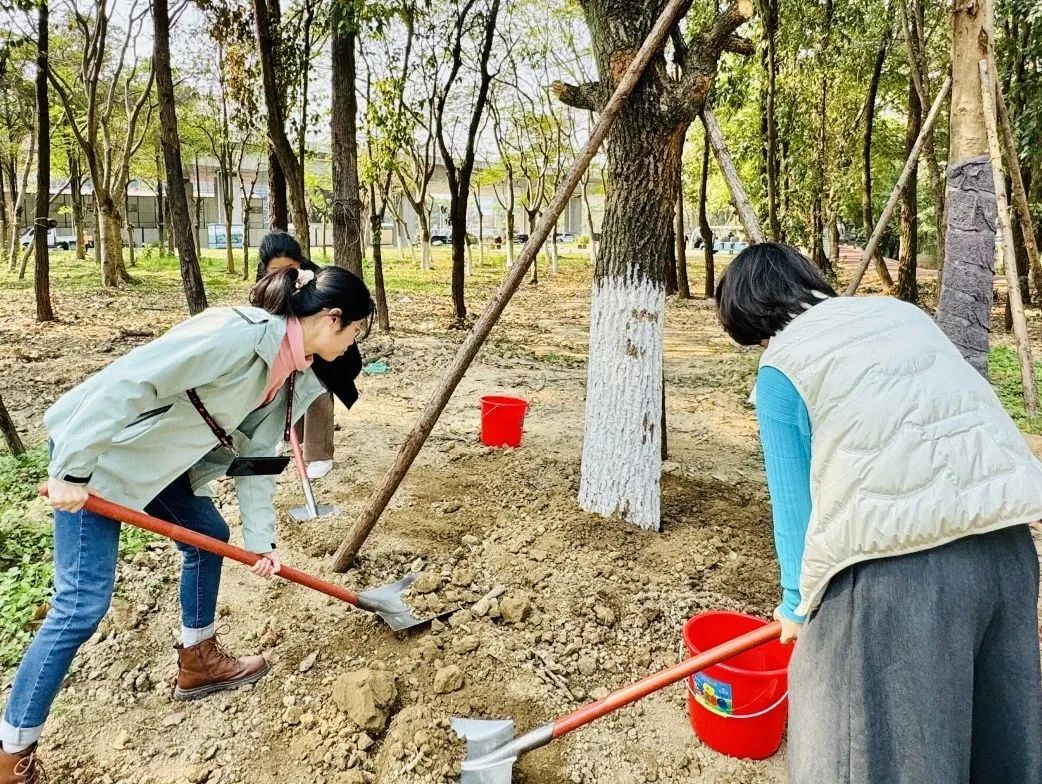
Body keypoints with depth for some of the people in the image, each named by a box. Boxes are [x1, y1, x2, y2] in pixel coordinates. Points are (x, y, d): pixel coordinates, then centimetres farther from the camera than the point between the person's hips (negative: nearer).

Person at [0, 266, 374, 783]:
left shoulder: (294, 374, -1)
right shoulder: (242, 334, -29)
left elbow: (254, 450, 8)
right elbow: (131, 381, -32)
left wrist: (260, 538, 10)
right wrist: (72, 471, -28)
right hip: (94, 449, -9)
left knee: (210, 535, 17)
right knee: (82, 604, -7)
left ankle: (197, 663, 36)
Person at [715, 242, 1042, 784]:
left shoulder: (780, 368, 1)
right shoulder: (902, 312, 17)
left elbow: (794, 501, 0)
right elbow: (970, 414, 19)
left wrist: (796, 604, 14)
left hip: (893, 562, -7)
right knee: (998, 739, 23)